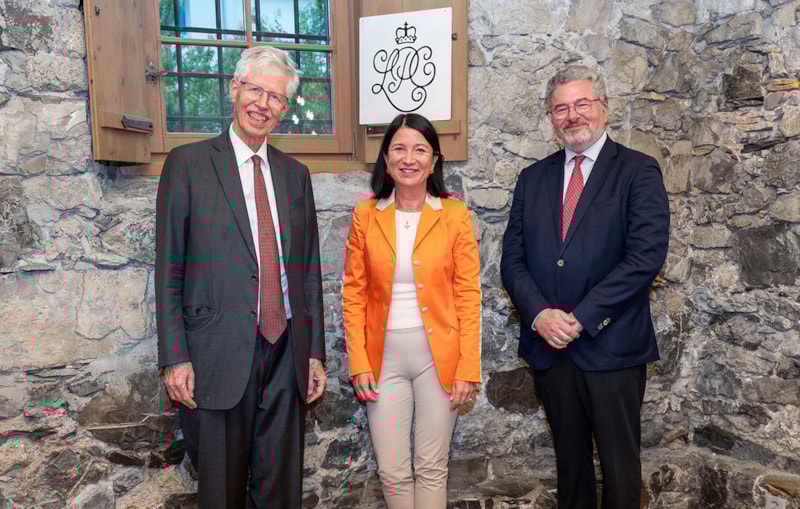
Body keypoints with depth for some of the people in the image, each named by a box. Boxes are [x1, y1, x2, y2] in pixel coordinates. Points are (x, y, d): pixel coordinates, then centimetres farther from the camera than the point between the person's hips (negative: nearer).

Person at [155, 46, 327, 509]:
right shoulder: (188, 163, -1)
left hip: (288, 354, 4)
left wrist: (315, 351, 9)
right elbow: (168, 270, -3)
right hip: (220, 356, -3)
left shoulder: (296, 174, 11)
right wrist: (175, 358, -8)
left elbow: (309, 269, 11)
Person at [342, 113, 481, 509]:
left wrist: (467, 369, -6)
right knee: (392, 471, 10)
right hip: (383, 356, 1)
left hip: (439, 354, -1)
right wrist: (359, 363, -4)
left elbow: (468, 296, -3)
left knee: (431, 467, 11)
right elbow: (354, 293, 2)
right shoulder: (366, 215, 0)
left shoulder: (455, 216, -4)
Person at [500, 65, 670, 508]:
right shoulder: (533, 178, 10)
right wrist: (539, 314, -12)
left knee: (619, 463, 10)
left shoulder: (638, 171, -2)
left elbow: (646, 255, -14)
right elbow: (513, 259, 4)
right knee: (569, 455, 18)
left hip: (611, 346, -3)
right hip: (548, 346, 4)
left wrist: (581, 318, -16)